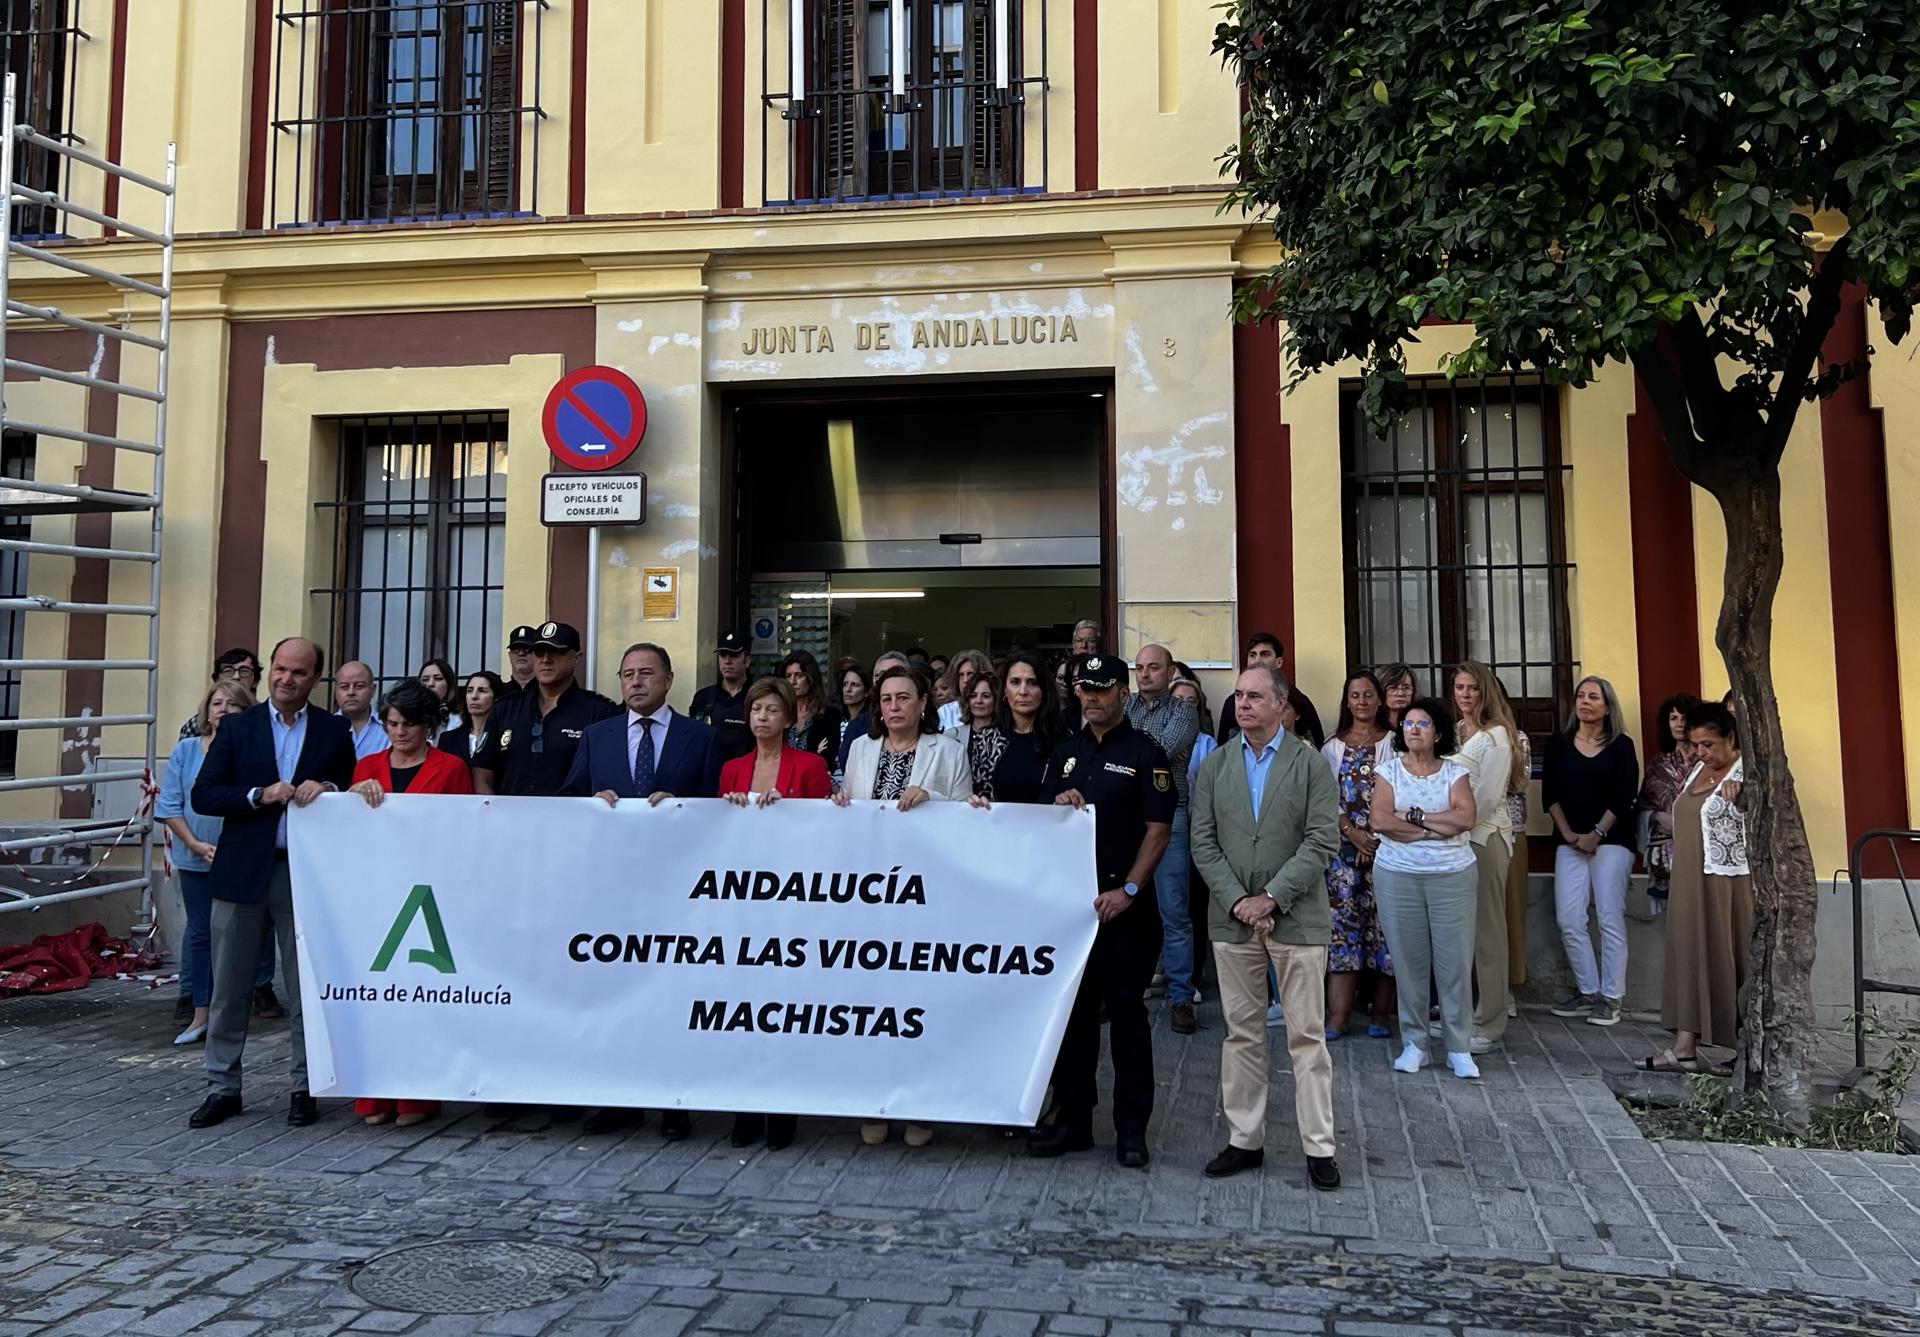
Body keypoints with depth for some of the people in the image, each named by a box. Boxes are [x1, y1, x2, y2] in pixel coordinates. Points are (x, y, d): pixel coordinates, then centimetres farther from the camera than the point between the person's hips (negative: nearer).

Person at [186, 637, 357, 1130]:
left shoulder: (334, 731, 5)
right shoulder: (237, 727, 5)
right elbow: (203, 795, 0)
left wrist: (328, 789, -13)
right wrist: (260, 795, -14)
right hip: (243, 872, 1)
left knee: (306, 989, 5)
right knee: (229, 988, 9)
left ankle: (305, 1087, 16)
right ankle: (223, 1087, 22)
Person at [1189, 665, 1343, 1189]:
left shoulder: (1311, 765, -2)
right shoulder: (1215, 765, 7)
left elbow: (1322, 842, -9)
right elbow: (1203, 842, 3)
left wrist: (1270, 897, -14)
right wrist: (1237, 899, -9)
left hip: (1297, 918, -3)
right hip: (1232, 918, 3)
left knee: (1307, 1036, 3)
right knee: (1242, 1034, 11)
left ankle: (1319, 1147, 13)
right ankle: (1245, 1140, 21)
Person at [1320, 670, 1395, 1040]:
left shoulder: (1393, 743, 5)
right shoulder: (1333, 747, 11)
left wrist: (1379, 837, -10)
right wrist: (1352, 833, -9)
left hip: (1386, 844, -1)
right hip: (1345, 846, 2)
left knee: (1385, 922, -2)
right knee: (1342, 922, -2)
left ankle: (1381, 1014, 7)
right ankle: (1337, 1016, -2)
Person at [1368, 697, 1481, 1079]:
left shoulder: (1455, 772, 5)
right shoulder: (1389, 769, 4)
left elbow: (1467, 817, -11)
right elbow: (1378, 820, -10)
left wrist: (1413, 815, -11)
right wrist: (1438, 827, -10)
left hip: (1453, 876, 0)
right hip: (1398, 875, 0)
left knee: (1456, 960, 0)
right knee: (1408, 960, 4)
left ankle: (1459, 1048, 11)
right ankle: (1413, 1044, 15)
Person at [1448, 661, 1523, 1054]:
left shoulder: (1495, 735, -6)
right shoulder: (1453, 731, 14)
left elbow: (1487, 797, -12)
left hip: (1484, 837, -7)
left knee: (1486, 931, -1)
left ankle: (1489, 1025, 6)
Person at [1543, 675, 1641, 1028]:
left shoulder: (1621, 746, 3)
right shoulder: (1558, 744, 9)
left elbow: (1624, 797, -5)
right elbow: (1549, 794, 4)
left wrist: (1596, 834, -11)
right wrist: (1567, 833, -6)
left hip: (1611, 841, -3)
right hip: (1569, 842, 3)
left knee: (1610, 919, -4)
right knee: (1569, 920, -2)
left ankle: (1610, 997, 4)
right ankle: (1587, 991, 11)